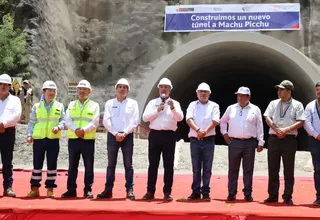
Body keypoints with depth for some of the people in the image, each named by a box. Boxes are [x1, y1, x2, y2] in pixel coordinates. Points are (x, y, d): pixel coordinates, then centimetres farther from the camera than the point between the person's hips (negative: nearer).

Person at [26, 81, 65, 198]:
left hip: (53, 139, 0)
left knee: (52, 164, 4)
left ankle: (50, 189, 12)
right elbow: (32, 122, 6)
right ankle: (35, 188, 13)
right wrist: (29, 134, -6)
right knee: (37, 164, 4)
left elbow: (63, 120, 4)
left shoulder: (59, 106, 8)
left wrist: (58, 127, -17)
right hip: (38, 139, 0)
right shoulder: (36, 106, 7)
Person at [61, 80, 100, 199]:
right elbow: (68, 120, 0)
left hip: (88, 140, -2)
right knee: (72, 166, 8)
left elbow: (95, 122, -6)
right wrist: (76, 129, -18)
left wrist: (84, 130, -20)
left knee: (89, 167, 1)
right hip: (73, 139, 3)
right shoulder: (71, 105, 13)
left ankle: (88, 190, 9)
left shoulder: (94, 105, 6)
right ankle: (71, 190, 15)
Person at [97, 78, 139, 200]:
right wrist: (116, 133, -11)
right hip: (112, 136, 1)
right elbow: (106, 121, -1)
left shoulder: (133, 103, 6)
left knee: (128, 165, 1)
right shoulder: (109, 103, 9)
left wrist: (124, 134, -12)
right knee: (111, 164, 4)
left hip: (127, 136, -1)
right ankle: (108, 190, 7)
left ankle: (130, 190, 3)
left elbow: (134, 121, -2)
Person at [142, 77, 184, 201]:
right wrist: (157, 111, -10)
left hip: (169, 135, -1)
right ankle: (150, 191, 11)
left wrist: (172, 108, -25)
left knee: (168, 165, 2)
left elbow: (180, 118, -9)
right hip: (155, 135, 1)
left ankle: (167, 192, 9)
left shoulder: (175, 103, 8)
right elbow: (145, 118, 0)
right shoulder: (152, 103, 11)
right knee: (153, 164, 4)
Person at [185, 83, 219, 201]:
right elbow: (189, 119, -7)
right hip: (195, 140, 1)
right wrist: (198, 130, -23)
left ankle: (205, 192, 8)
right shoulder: (192, 105, 9)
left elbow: (215, 121, -7)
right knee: (196, 168, 5)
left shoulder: (214, 106, 7)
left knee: (207, 168, 2)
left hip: (208, 140, -1)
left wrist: (205, 131, -23)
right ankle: (196, 192, 11)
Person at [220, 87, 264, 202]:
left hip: (249, 143, -1)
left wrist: (260, 142, 0)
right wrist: (224, 133, 8)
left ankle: (248, 194, 11)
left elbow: (259, 127, 4)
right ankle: (231, 193, 11)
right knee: (233, 169, 4)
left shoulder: (255, 109, 5)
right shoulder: (231, 108, 9)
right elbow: (223, 121, 21)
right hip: (234, 142, 1)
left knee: (248, 170, 4)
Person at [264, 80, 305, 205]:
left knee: (289, 170, 1)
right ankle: (273, 195, 14)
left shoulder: (297, 105, 3)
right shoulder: (273, 103, 12)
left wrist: (286, 130, -17)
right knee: (273, 169, 5)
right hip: (274, 139, 3)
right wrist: (277, 130, -13)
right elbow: (267, 118, 1)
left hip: (289, 140, -3)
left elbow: (300, 122, -5)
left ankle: (287, 197, 10)